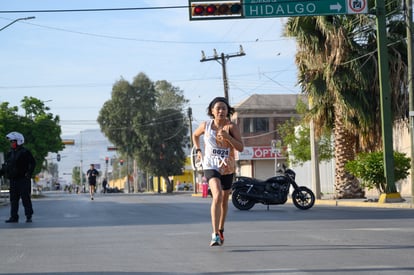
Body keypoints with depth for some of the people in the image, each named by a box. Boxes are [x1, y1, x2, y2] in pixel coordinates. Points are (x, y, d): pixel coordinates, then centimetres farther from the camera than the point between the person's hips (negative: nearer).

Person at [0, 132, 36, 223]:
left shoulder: (25, 152, -5)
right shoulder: (10, 153, 15)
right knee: (13, 199, 6)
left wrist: (29, 173, -16)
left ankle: (29, 217, -1)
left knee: (26, 198, -5)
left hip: (23, 180, -7)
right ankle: (14, 217, 10)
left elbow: (33, 163, -8)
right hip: (13, 180, 7)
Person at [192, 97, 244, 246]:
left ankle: (221, 230, 39)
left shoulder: (232, 127, -5)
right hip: (210, 166, -2)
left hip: (227, 168, 2)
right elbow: (195, 135, 21)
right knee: (217, 195, -25)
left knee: (224, 200, 16)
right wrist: (198, 150, 10)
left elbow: (240, 147, -13)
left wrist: (227, 136, -25)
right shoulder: (206, 126, -1)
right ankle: (215, 234, -28)